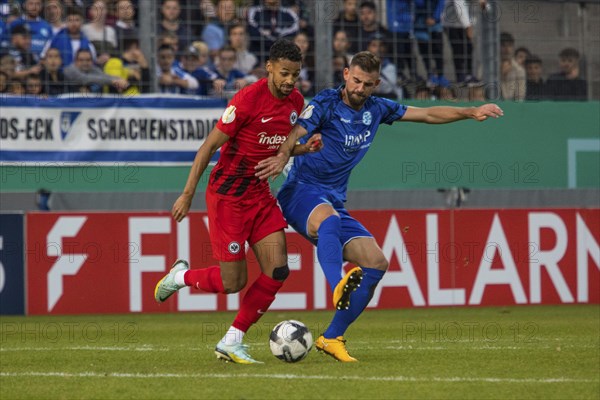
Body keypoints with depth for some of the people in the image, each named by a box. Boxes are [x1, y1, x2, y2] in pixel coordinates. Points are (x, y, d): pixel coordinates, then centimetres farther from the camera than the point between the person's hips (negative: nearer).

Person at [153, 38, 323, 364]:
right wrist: (188, 194, -14)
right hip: (227, 194, -7)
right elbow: (210, 145, -13)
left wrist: (305, 148, -2)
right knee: (233, 282, -6)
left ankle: (231, 342, 6)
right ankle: (180, 277, 26)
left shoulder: (296, 102, 3)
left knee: (277, 272, -7)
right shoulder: (248, 99, -19)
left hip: (260, 194, 7)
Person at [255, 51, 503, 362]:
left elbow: (427, 115, 22)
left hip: (334, 202, 7)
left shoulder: (376, 109, 12)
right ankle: (339, 286, -65)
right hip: (301, 191, -7)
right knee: (329, 218, -40)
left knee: (376, 263, -6)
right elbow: (297, 134, -24)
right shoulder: (325, 103, -7)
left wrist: (471, 112, 15)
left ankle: (332, 338, -2)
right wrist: (283, 156, -45)